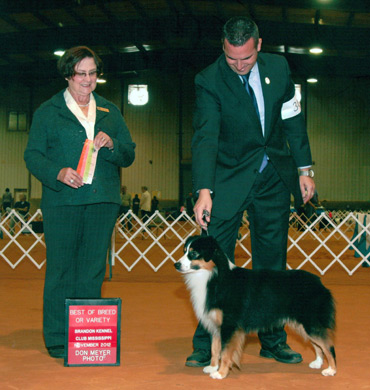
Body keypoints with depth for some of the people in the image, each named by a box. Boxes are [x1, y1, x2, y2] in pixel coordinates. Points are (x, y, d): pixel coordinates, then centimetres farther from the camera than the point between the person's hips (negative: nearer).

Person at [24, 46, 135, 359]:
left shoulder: (110, 112, 17)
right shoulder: (48, 112, 8)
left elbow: (129, 155, 14)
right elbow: (33, 155, 2)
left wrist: (112, 145, -7)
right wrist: (58, 173, -16)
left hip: (103, 201, 3)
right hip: (62, 201, -3)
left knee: (93, 270, 4)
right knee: (61, 269, -1)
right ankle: (58, 340, 8)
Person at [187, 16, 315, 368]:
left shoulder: (278, 67, 0)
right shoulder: (209, 81, -13)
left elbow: (293, 121, 9)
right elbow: (205, 137, -21)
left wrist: (304, 169, 7)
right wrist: (204, 190, -32)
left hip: (273, 178, 4)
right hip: (230, 178, -3)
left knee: (272, 261, 9)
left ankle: (273, 340, 20)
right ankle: (205, 345, 2)